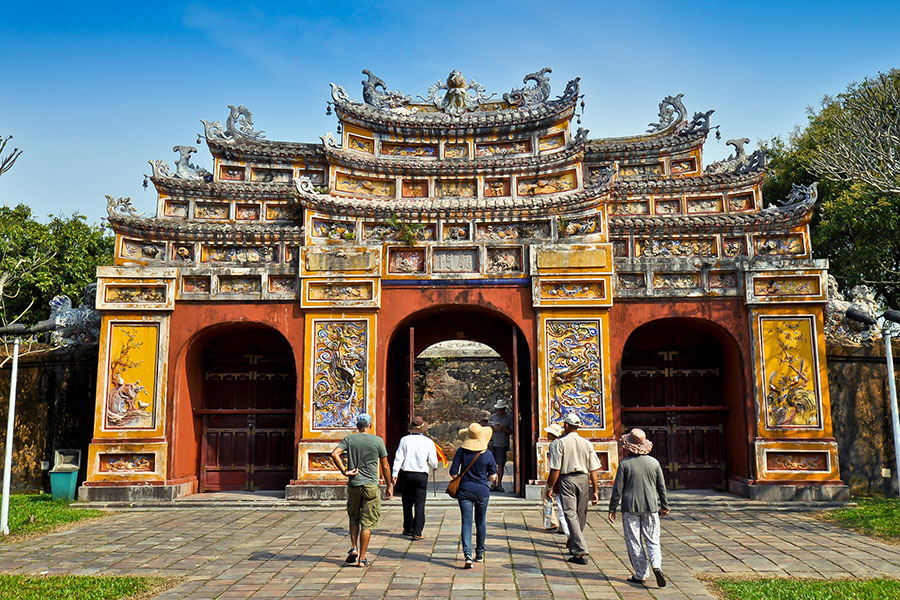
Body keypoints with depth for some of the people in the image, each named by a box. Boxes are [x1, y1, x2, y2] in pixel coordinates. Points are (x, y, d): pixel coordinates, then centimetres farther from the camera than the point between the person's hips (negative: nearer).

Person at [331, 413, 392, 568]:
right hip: (371, 485, -2)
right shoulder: (378, 441, -2)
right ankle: (362, 558, 5)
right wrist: (389, 486, 10)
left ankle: (353, 548, 9)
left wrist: (344, 471, -8)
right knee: (367, 523, 3)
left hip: (353, 485, 2)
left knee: (354, 518, 22)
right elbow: (385, 466, 1)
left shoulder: (349, 439, 2)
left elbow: (335, 453, -13)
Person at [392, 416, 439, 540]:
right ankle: (417, 532, -3)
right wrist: (433, 466, 21)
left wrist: (395, 474, -3)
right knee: (419, 505, 2)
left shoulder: (404, 440, -1)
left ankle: (408, 529, 26)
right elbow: (433, 463, -1)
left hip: (406, 474, 2)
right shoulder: (428, 442, -3)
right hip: (421, 476, -2)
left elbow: (398, 458, -4)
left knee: (407, 503, 15)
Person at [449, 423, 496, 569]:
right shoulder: (488, 454, -7)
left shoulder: (461, 451, -7)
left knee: (466, 522, -1)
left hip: (464, 490, 0)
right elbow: (492, 477, -1)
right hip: (482, 491, 1)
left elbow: (453, 472, -7)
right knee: (481, 522, 17)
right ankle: (479, 554, 29)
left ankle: (467, 556, -16)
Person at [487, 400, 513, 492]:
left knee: (500, 464, -4)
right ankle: (493, 484, 7)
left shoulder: (509, 417, 4)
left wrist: (502, 428, -15)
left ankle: (499, 484, 5)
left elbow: (511, 431, 0)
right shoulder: (493, 416, 14)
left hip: (502, 444, -3)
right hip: (492, 443, 3)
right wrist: (492, 429, -9)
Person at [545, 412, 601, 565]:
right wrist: (595, 491, 7)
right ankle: (573, 545, 34)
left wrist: (550, 487, 1)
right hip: (583, 479, 4)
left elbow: (555, 469, -8)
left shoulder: (561, 443, -6)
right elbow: (593, 470, 2)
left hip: (567, 479, -4)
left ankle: (581, 552, -15)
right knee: (581, 515, 17)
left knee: (570, 514, -5)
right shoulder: (587, 443, 4)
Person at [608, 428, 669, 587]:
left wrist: (612, 509, 2)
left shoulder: (624, 463, -8)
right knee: (652, 540, 11)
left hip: (630, 508, -2)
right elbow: (662, 487, 8)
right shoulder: (654, 462, 1)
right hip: (651, 508, 2)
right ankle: (656, 565, -11)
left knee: (634, 542, 7)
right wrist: (664, 506, 20)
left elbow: (617, 489, -6)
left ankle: (641, 574, 10)